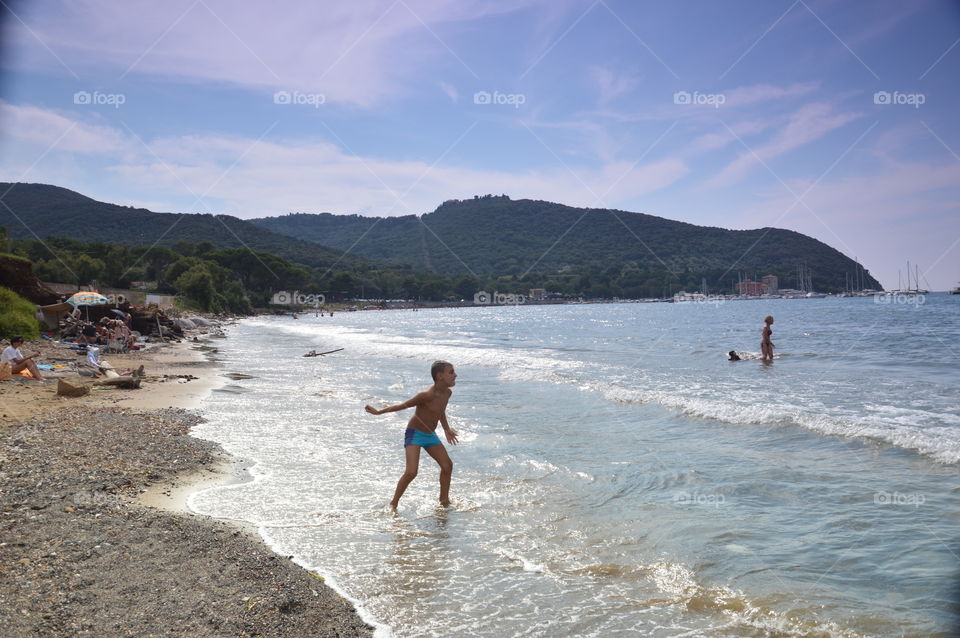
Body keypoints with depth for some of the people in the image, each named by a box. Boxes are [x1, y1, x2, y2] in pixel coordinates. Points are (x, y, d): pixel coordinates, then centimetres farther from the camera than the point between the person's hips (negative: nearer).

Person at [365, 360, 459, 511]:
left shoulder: (447, 393, -5)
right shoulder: (427, 395, -29)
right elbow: (403, 405, -18)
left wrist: (447, 429, 20)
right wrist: (378, 412, -11)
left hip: (430, 435, 8)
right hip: (414, 434, -8)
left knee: (447, 465, 5)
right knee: (411, 472, -19)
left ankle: (444, 500, 24)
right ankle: (393, 504, -1)